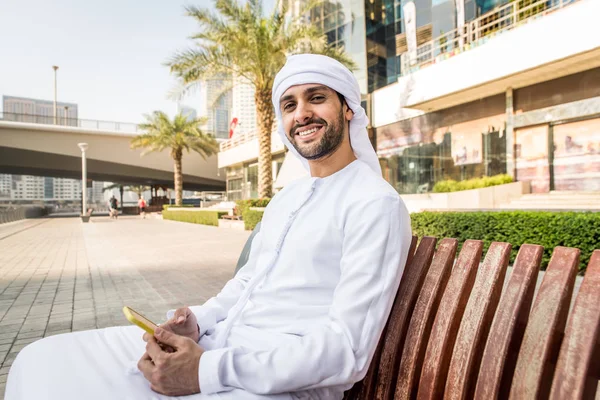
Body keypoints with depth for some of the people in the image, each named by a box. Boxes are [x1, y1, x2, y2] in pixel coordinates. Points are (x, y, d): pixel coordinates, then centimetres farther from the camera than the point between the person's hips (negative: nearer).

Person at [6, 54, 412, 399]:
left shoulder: (377, 204, -13)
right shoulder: (286, 197, 15)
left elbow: (348, 350, -17)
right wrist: (196, 320, -1)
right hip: (218, 343, 8)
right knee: (43, 362, 1)